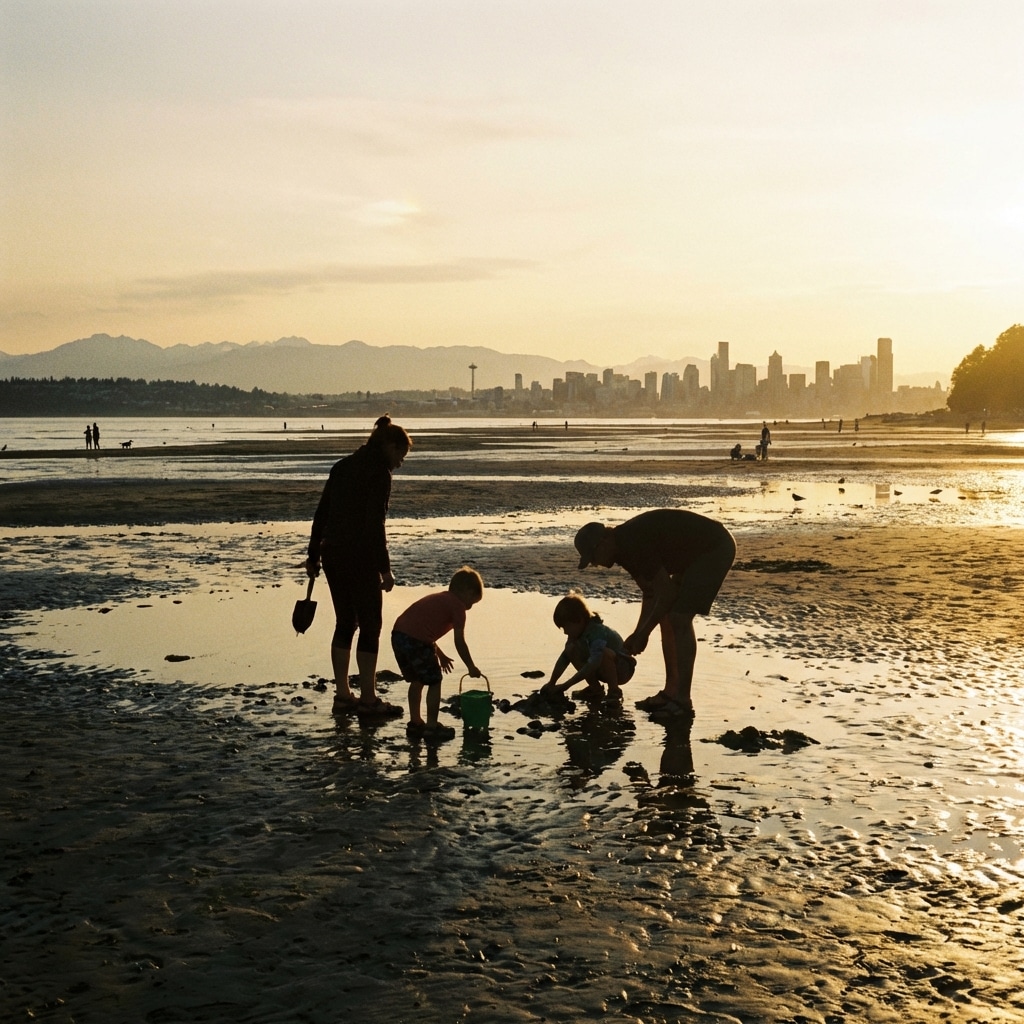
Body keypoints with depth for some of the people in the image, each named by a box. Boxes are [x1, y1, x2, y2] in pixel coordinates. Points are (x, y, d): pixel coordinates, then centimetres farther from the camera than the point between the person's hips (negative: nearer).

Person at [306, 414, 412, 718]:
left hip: (332, 554, 8)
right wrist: (384, 568, -14)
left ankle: (343, 695, 19)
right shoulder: (379, 473, -10)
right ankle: (368, 699, 6)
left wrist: (314, 556, 19)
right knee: (370, 626, 2)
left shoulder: (343, 466, 13)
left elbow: (321, 513, 14)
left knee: (345, 623, 15)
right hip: (359, 557, -8)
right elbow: (375, 523, -17)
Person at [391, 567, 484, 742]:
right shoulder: (457, 606, 2)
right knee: (434, 682, 5)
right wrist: (471, 667, 11)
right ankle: (431, 727, 8)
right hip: (416, 641, -9)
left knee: (416, 680, 23)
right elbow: (459, 642, 0)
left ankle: (415, 723, 31)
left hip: (398, 634, 9)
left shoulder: (438, 599, 28)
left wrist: (440, 655, 39)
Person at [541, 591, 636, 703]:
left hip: (623, 669, -8)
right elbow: (564, 657, -3)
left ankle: (614, 691, -17)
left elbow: (592, 665, -41)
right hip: (603, 671, 8)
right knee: (571, 649, -13)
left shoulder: (598, 632, -32)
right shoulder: (577, 633, -6)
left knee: (605, 652, -39)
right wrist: (551, 683, -11)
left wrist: (565, 685, -41)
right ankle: (595, 689, -5)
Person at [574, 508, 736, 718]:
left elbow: (667, 593, -23)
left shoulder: (634, 545, -26)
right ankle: (671, 692, 13)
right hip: (697, 552, 10)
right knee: (667, 618, 8)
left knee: (679, 620, -15)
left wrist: (642, 634, -12)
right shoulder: (624, 548, 4)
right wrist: (638, 634, 9)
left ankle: (682, 700, -13)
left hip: (715, 548, -10)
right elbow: (651, 594, 14)